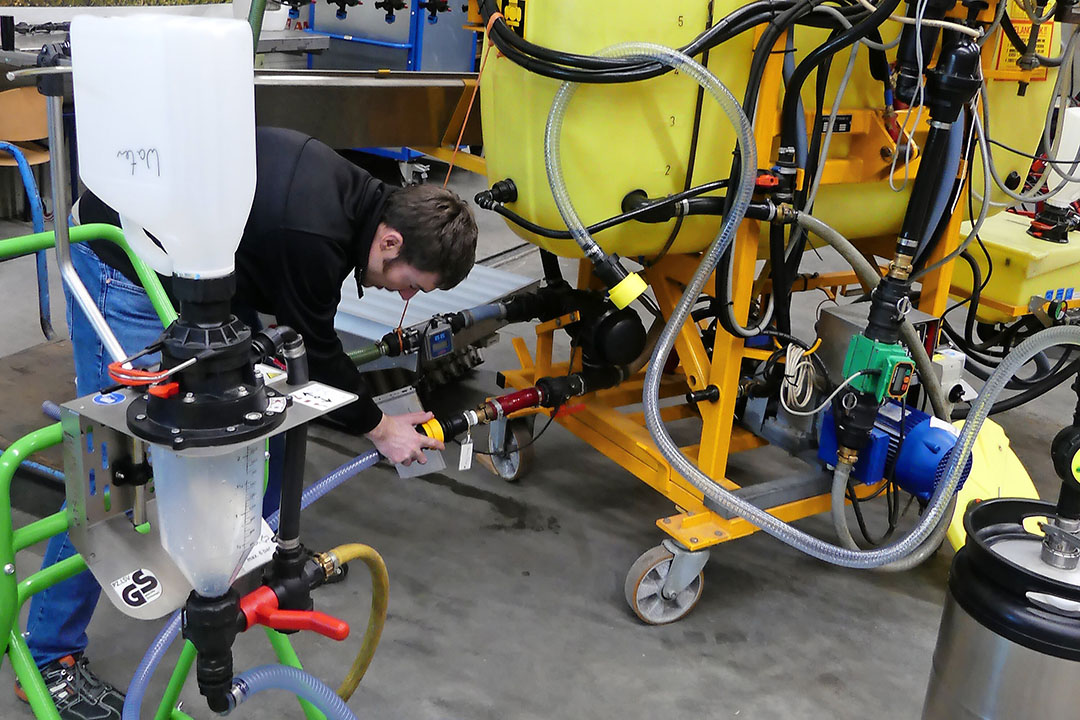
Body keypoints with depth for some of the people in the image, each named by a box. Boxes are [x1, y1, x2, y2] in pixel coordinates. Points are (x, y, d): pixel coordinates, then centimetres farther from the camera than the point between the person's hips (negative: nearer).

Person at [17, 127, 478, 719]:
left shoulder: (350, 192, -3)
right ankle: (49, 658, 6)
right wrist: (378, 428, -2)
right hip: (122, 268, -10)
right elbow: (314, 352, -16)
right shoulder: (310, 235, -31)